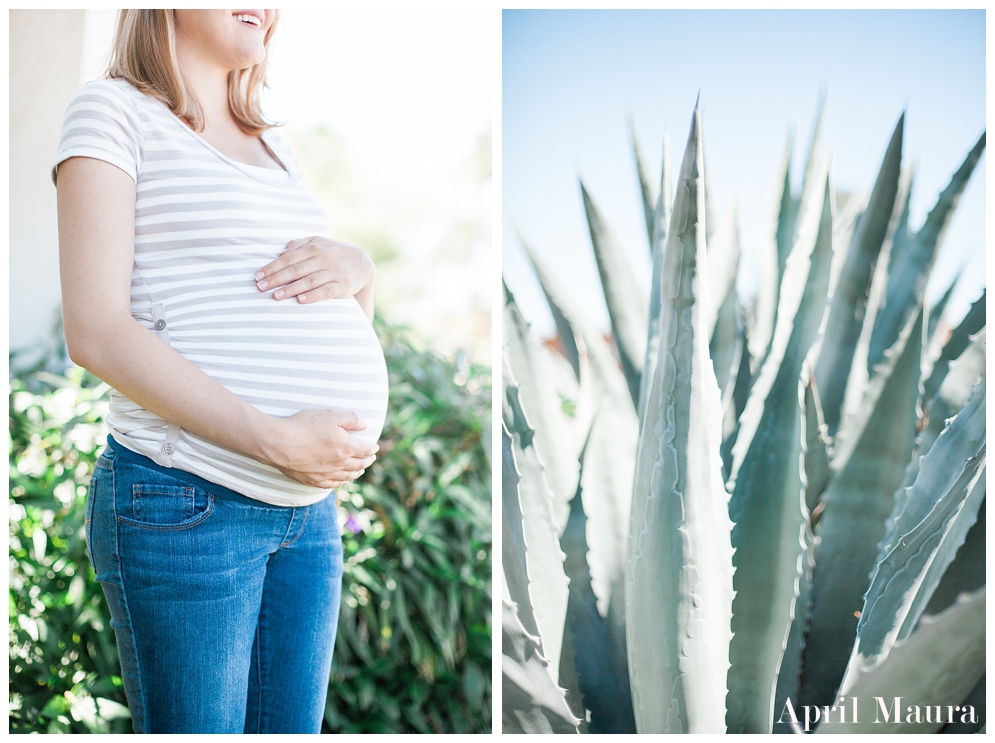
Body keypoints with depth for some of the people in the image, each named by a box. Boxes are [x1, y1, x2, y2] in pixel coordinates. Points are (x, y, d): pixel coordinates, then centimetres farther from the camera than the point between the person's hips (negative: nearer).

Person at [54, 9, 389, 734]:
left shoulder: (270, 144, 18)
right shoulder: (112, 110, -3)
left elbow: (347, 328, 21)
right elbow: (95, 331, -14)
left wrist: (356, 267, -4)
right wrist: (275, 440, -21)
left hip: (308, 509, 7)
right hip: (185, 503, -7)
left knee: (291, 726, 11)